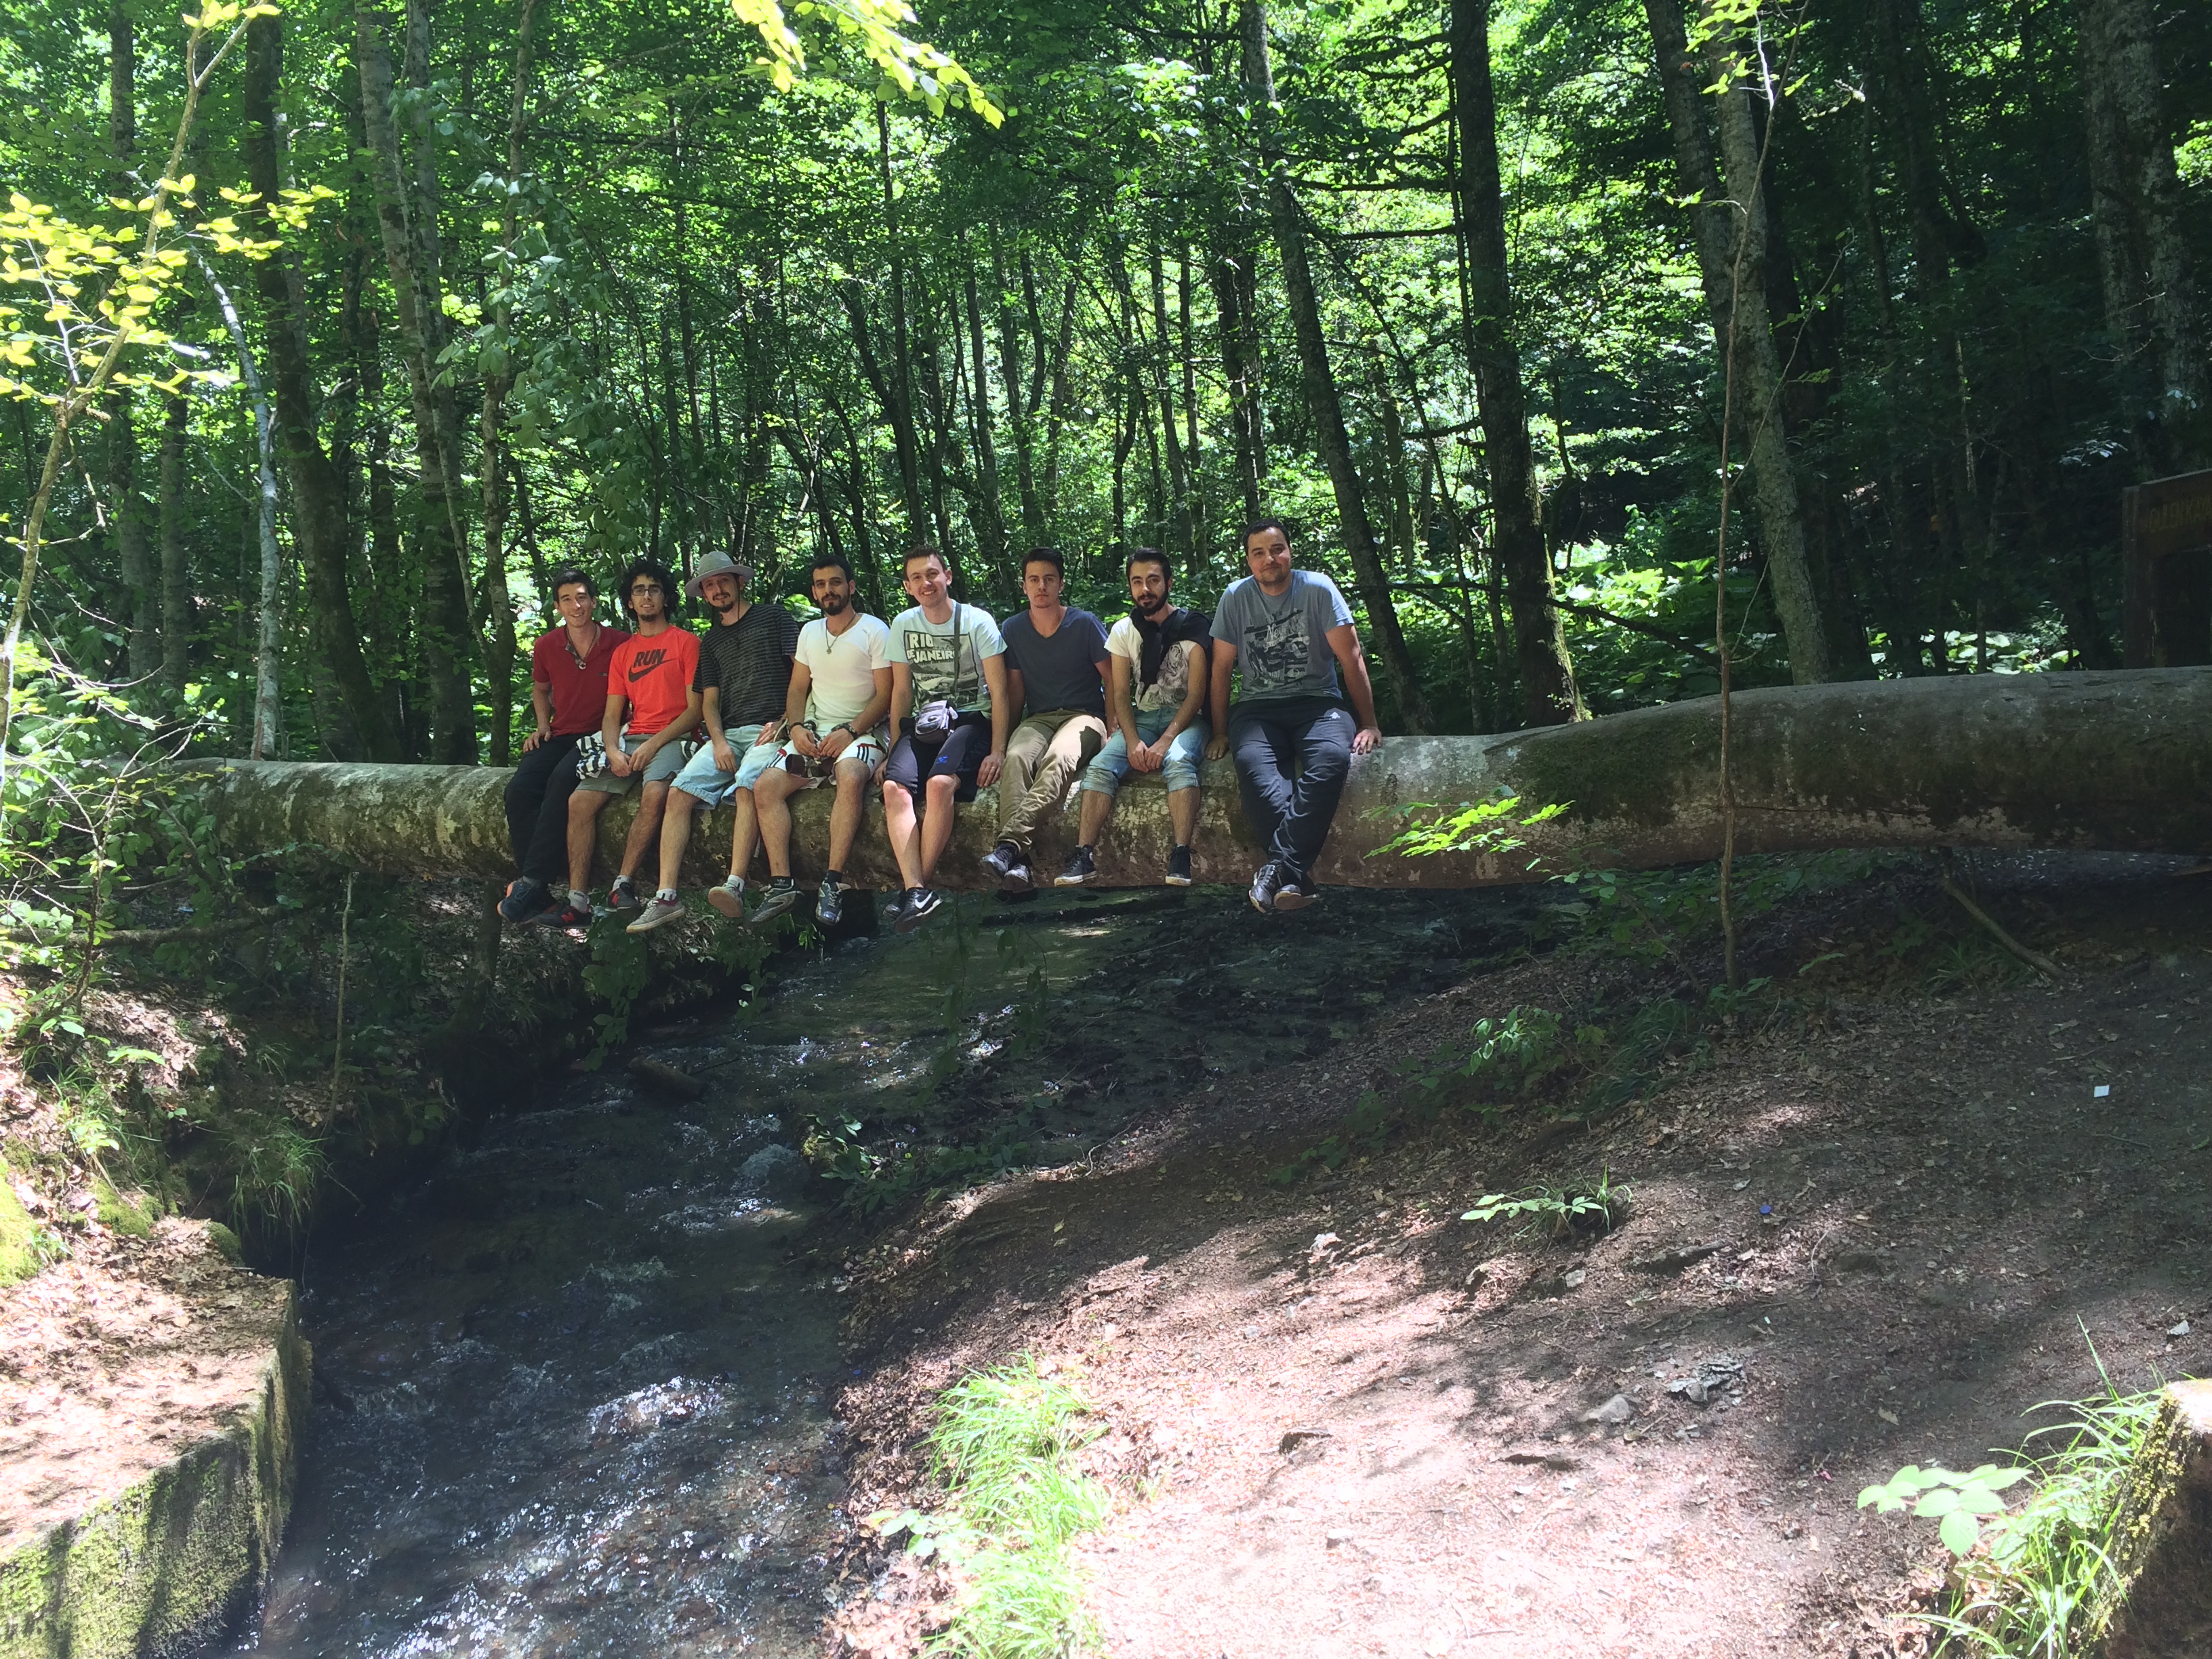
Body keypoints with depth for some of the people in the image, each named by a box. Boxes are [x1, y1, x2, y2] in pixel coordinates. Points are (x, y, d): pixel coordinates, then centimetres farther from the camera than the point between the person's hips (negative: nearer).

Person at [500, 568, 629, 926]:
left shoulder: (620, 644, -4)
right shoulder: (546, 647, 8)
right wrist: (542, 725, 11)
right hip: (560, 736, 5)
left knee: (562, 779, -36)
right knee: (519, 788, -24)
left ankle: (531, 882, -34)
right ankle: (543, 896, -29)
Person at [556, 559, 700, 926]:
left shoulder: (686, 642, 5)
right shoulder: (623, 652, 21)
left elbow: (695, 709, -3)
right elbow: (612, 715, 16)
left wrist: (653, 744, -13)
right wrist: (613, 751, -6)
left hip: (671, 739, -5)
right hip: (629, 740, 5)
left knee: (655, 794, -36)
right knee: (580, 800, -16)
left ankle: (623, 883, -28)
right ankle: (578, 900, -16)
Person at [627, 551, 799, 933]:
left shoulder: (773, 617, 10)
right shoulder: (711, 640, 26)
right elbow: (709, 700, 20)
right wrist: (719, 741, 0)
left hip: (770, 729, -5)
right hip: (727, 734, 5)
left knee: (747, 785, -35)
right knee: (679, 793, -17)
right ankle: (666, 898, -22)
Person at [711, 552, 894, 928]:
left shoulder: (875, 630, 0)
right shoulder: (810, 632, 19)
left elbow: (885, 695, -5)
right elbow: (797, 689, 18)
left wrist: (849, 732, -18)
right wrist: (796, 727, -3)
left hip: (860, 730, -5)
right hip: (813, 732, 6)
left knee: (851, 779, -38)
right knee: (765, 786, -19)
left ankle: (833, 883, -37)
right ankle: (781, 884, -22)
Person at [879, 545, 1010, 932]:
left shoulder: (978, 623, -1)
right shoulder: (903, 625, 12)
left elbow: (999, 693, -3)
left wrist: (997, 751, -13)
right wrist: (894, 751, 9)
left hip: (970, 721, -4)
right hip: (921, 725, 4)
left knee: (940, 783, -34)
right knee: (894, 786, -27)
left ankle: (915, 889, -26)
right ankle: (917, 891, -36)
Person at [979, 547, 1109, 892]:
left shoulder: (1085, 624, 1)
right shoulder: (1012, 629, 10)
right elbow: (1015, 691, 15)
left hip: (1084, 716, -2)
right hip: (1038, 719, 3)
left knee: (1059, 757, -38)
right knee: (1016, 757, -33)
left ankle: (1010, 843, -54)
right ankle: (1018, 863, -50)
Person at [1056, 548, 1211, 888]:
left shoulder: (1193, 626, -3)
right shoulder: (1123, 630, 8)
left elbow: (1196, 693, -8)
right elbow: (1120, 693, 4)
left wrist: (1166, 740, -20)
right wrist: (1133, 741, -14)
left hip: (1184, 716, -3)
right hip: (1140, 716, 4)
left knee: (1178, 762, -36)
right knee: (1100, 767, -23)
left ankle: (1181, 860, -41)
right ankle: (1084, 857, -28)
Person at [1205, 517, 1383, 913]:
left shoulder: (1318, 589, 0)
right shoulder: (1236, 597, 6)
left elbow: (1351, 659, 1)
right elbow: (1222, 668, 11)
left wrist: (1369, 724, -1)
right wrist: (1220, 732, 7)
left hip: (1318, 702, -1)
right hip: (1258, 708, 1)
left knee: (1332, 757, -36)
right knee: (1251, 762, -35)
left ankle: (1280, 866, -40)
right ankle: (1296, 874, -43)